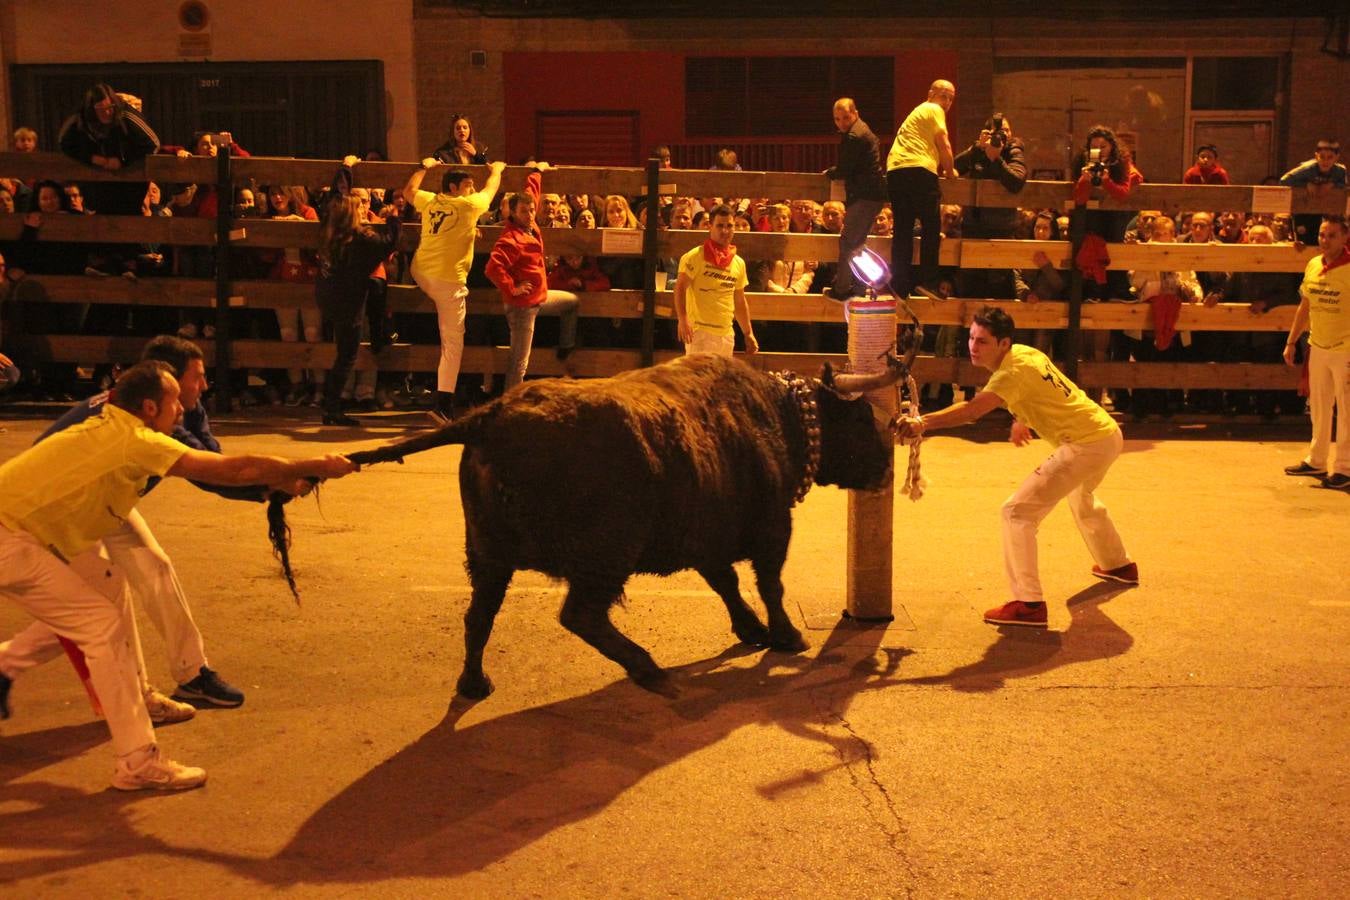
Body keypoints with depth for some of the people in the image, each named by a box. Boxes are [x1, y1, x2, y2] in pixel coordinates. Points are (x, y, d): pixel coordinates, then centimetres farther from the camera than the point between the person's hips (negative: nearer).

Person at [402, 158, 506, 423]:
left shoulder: (429, 201, 9)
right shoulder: (469, 205, -5)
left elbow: (409, 190, 32)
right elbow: (491, 189, 15)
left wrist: (424, 166, 46)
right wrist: (496, 170, 36)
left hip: (420, 273, 6)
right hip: (448, 280, -6)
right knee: (453, 342, -2)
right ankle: (443, 403, -7)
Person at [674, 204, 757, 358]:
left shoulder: (739, 263, 14)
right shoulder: (696, 256, -4)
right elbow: (680, 288, -12)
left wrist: (748, 334, 18)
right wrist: (683, 319, -25)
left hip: (726, 334, 6)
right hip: (700, 331, -6)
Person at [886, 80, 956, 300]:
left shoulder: (917, 112, 32)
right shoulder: (934, 110, 6)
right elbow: (943, 145, 1)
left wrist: (941, 169, 29)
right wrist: (950, 171, 13)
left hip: (895, 170, 8)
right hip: (919, 169, -8)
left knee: (903, 230, 6)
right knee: (931, 226, -4)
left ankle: (899, 285, 1)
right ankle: (927, 282, -10)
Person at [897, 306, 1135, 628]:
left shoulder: (1014, 372, -22)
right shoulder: (1026, 352, 5)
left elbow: (972, 410, -38)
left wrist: (923, 422, -47)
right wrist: (1022, 419, 13)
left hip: (1086, 444, -10)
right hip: (1108, 433, 10)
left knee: (1018, 512, -13)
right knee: (1081, 498, 38)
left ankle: (1028, 604, -15)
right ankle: (1118, 565, 58)